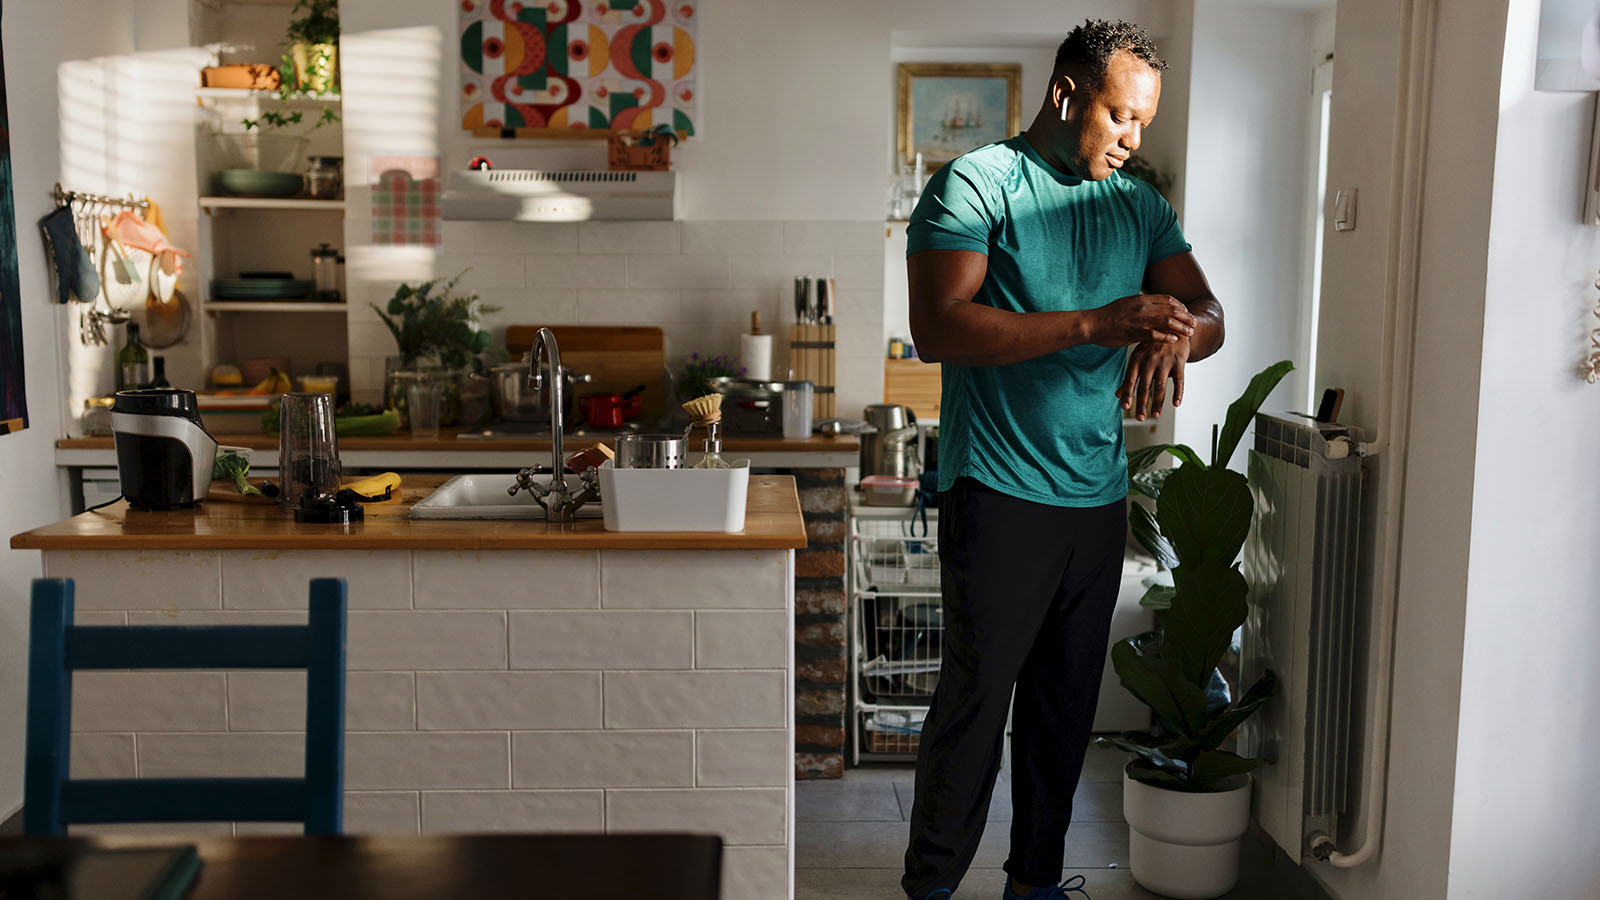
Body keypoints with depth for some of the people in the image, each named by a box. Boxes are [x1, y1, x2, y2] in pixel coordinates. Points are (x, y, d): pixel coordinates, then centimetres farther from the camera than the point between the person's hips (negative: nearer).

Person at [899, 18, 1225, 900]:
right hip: (999, 492, -6)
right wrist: (1094, 325, -25)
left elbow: (1208, 314, 7)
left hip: (1100, 497, 6)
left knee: (1066, 701, 14)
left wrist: (1175, 334, -19)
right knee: (974, 698, -1)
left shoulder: (1140, 206, 13)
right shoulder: (973, 185, -6)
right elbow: (937, 329, -19)